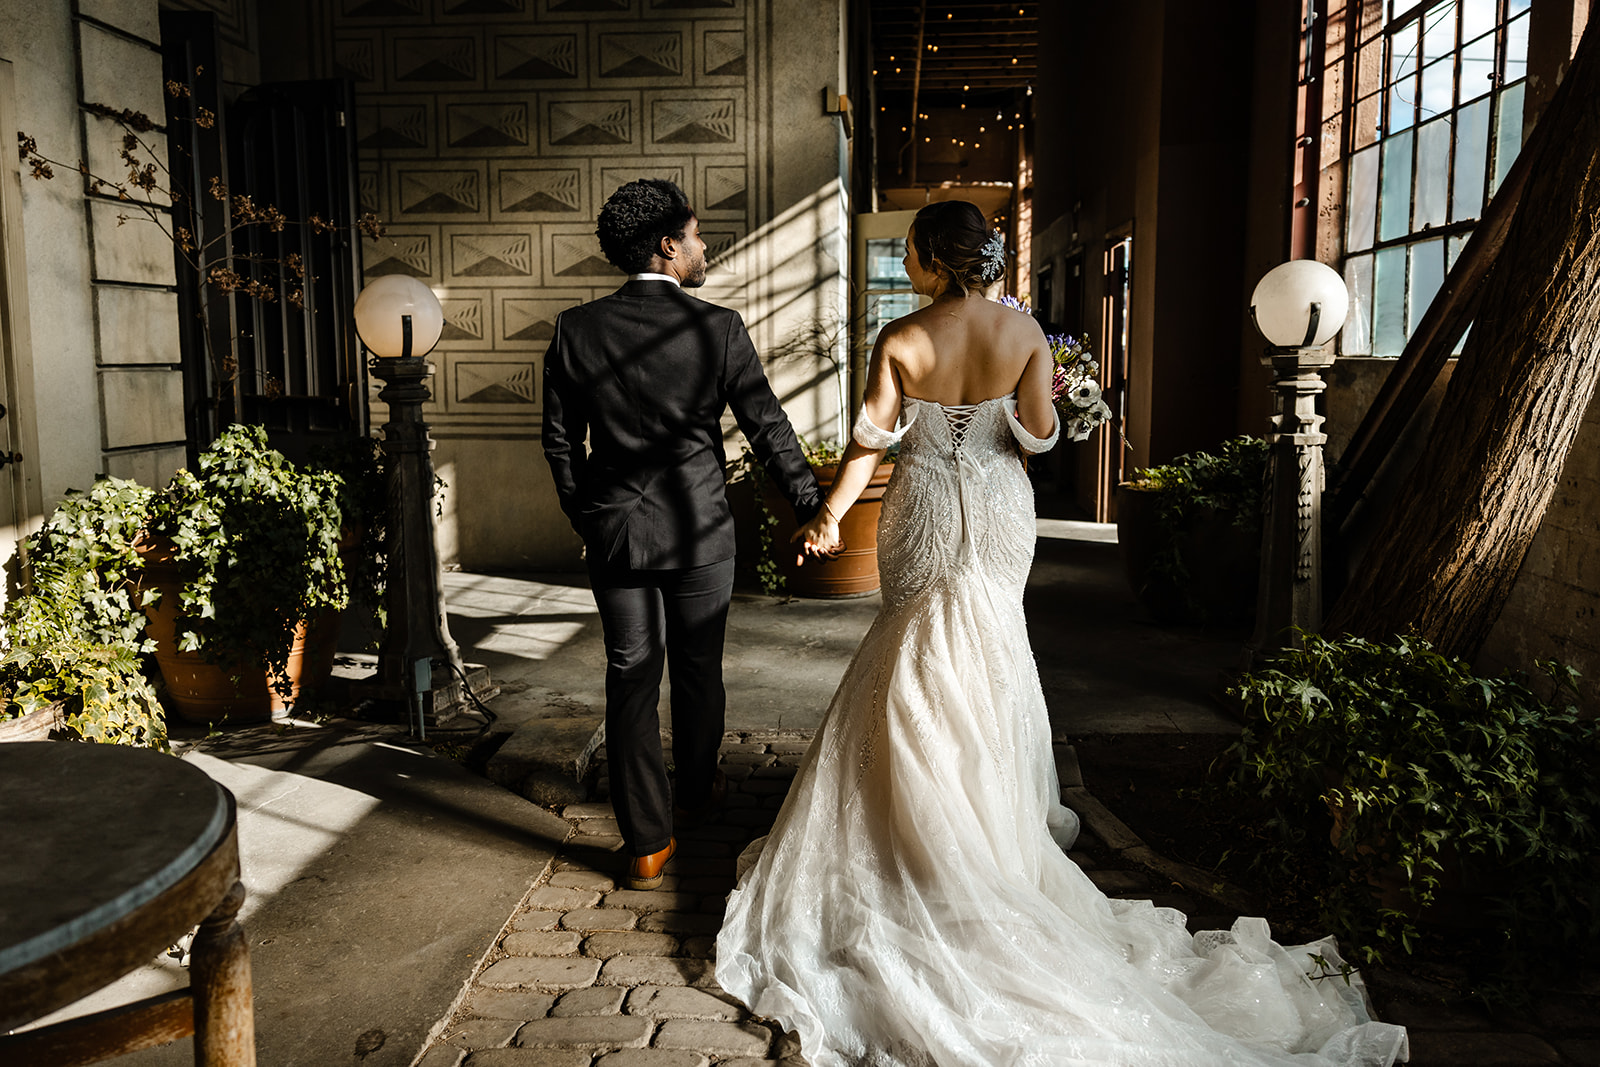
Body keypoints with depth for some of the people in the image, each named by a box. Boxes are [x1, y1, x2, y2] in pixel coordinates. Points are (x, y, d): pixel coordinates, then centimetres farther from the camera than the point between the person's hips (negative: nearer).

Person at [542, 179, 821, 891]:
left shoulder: (575, 329, -4)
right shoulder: (718, 328, -11)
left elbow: (560, 438, 3)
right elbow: (768, 429, -7)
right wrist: (814, 510, 4)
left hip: (613, 532, 2)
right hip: (700, 533, -1)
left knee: (630, 678, 7)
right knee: (698, 671, 18)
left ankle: (647, 843, 12)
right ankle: (698, 790, 40)